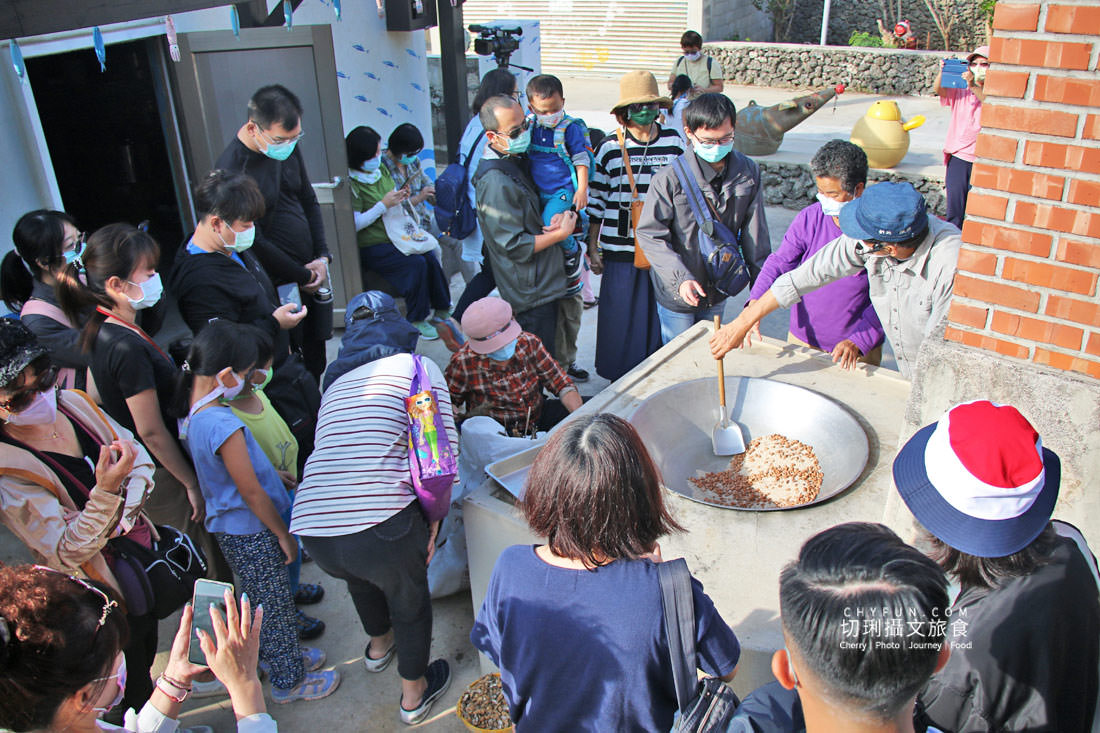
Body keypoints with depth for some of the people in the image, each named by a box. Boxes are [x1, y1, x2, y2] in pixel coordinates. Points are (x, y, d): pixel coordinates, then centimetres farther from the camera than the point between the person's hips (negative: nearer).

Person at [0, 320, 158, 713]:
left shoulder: (71, 403, -10)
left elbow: (139, 457, 0)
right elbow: (68, 552, -28)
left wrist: (125, 512, -16)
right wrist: (106, 493, -43)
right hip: (104, 592, -6)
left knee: (148, 649, 29)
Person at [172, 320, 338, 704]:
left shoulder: (191, 412, -4)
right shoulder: (223, 425, -32)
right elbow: (251, 492, -23)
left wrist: (274, 473, 15)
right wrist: (283, 534, -11)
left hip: (229, 525, 9)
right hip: (250, 532, -9)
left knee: (263, 602, 26)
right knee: (275, 606, 11)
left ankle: (281, 655, 46)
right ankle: (288, 682, 29)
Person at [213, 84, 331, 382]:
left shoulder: (288, 147, 2)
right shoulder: (232, 168, -20)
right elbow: (253, 243, -19)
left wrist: (322, 257, 2)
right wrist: (304, 276, -11)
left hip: (310, 272, 7)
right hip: (277, 287, -7)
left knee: (316, 357, 18)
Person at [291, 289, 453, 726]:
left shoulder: (337, 382, 22)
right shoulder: (418, 367, 5)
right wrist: (434, 519, 8)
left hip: (313, 531, 6)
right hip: (381, 525, -5)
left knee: (360, 571, 38)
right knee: (409, 597, 26)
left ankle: (379, 645, 66)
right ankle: (414, 696, 48)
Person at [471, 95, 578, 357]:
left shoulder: (518, 161, 9)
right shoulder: (495, 182, -22)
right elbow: (515, 246, -23)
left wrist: (558, 216, -5)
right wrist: (561, 233, -14)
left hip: (543, 284, 10)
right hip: (530, 293, -10)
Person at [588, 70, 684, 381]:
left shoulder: (674, 141, 4)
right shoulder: (610, 147, -3)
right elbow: (596, 200, 2)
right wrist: (592, 247, 2)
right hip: (621, 249, -2)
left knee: (660, 314, 8)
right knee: (621, 317, 5)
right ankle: (621, 384, 22)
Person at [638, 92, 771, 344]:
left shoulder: (748, 172, -6)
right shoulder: (669, 178, -19)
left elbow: (755, 236, -1)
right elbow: (650, 234, -16)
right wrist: (680, 278, -28)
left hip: (718, 293, 4)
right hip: (677, 295, -4)